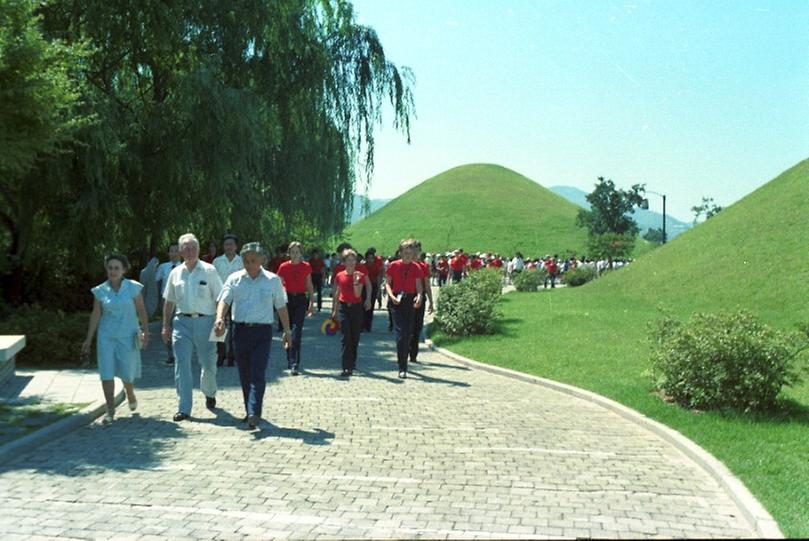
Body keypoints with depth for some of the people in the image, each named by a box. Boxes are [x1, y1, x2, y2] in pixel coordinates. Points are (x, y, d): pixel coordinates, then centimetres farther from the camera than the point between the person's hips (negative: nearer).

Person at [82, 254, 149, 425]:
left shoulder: (133, 287, -4)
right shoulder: (100, 291, 0)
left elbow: (141, 310, -2)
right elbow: (95, 315, 3)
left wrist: (146, 332, -12)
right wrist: (88, 339, 1)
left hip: (127, 336, -1)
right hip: (106, 337, 1)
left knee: (127, 373, 5)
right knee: (106, 373, -6)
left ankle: (130, 395, 38)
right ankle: (110, 411, 1)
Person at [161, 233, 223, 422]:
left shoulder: (209, 271, -1)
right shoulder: (176, 273, 8)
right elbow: (169, 302, 15)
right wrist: (166, 326, 11)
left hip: (205, 321, -2)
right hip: (182, 321, 2)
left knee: (208, 363, 9)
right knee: (182, 364, -6)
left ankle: (209, 393, 39)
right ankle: (184, 408, -2)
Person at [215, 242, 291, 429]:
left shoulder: (273, 280, 4)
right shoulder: (234, 279, 5)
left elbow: (281, 307, 10)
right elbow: (224, 300, -6)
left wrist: (287, 331, 10)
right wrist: (219, 318, -26)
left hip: (262, 331, -2)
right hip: (240, 330, 3)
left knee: (258, 374, -12)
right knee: (244, 375, 9)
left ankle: (254, 413, -17)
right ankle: (249, 411, 21)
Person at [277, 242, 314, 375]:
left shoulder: (306, 267, 3)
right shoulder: (283, 267, 1)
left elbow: (309, 286, 10)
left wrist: (311, 303, 6)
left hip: (301, 300, -1)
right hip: (287, 299, 1)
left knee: (296, 332, -12)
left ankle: (294, 364, -14)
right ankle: (290, 361, 24)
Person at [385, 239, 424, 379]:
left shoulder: (416, 268, 5)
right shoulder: (394, 266, 1)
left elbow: (418, 285, -2)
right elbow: (387, 283, 4)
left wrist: (419, 296, -22)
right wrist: (392, 296, -14)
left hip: (410, 301, 3)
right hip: (396, 301, -3)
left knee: (408, 333, 8)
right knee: (401, 333, -12)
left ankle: (403, 364, 26)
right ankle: (402, 368, -11)